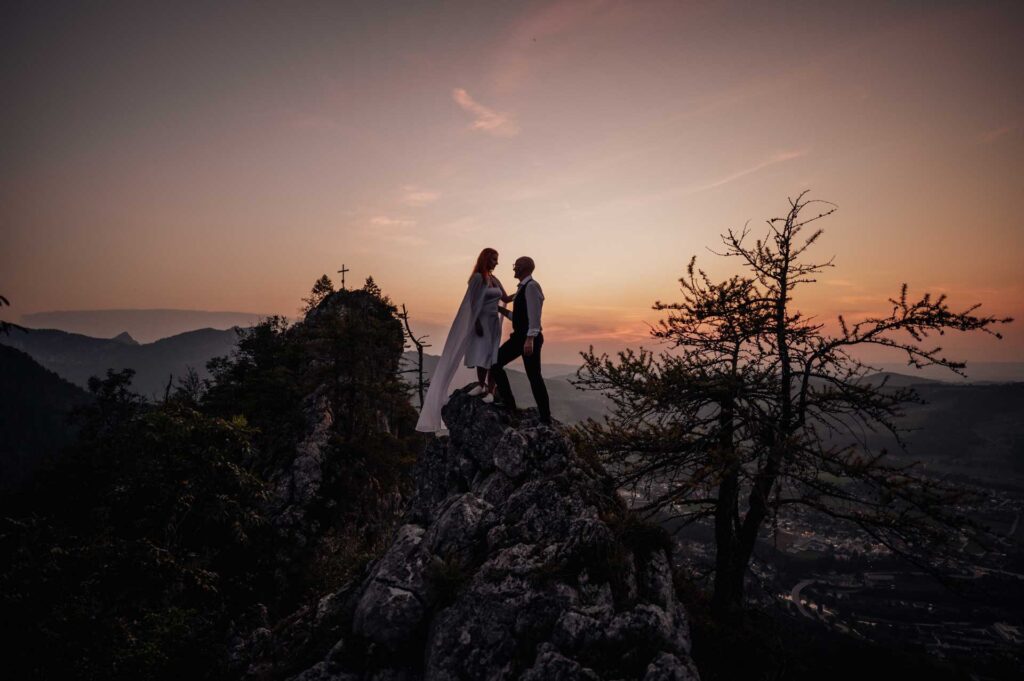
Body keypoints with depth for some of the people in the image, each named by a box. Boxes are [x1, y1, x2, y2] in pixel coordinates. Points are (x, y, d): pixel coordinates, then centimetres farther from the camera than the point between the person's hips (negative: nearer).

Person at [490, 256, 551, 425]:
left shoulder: (531, 286, -13)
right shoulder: (522, 288, 17)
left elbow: (534, 314, -23)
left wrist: (530, 339, -29)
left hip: (529, 338, -10)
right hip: (519, 336, 10)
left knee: (534, 377, -3)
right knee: (494, 363, 4)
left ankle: (545, 418, 9)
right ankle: (509, 404, 10)